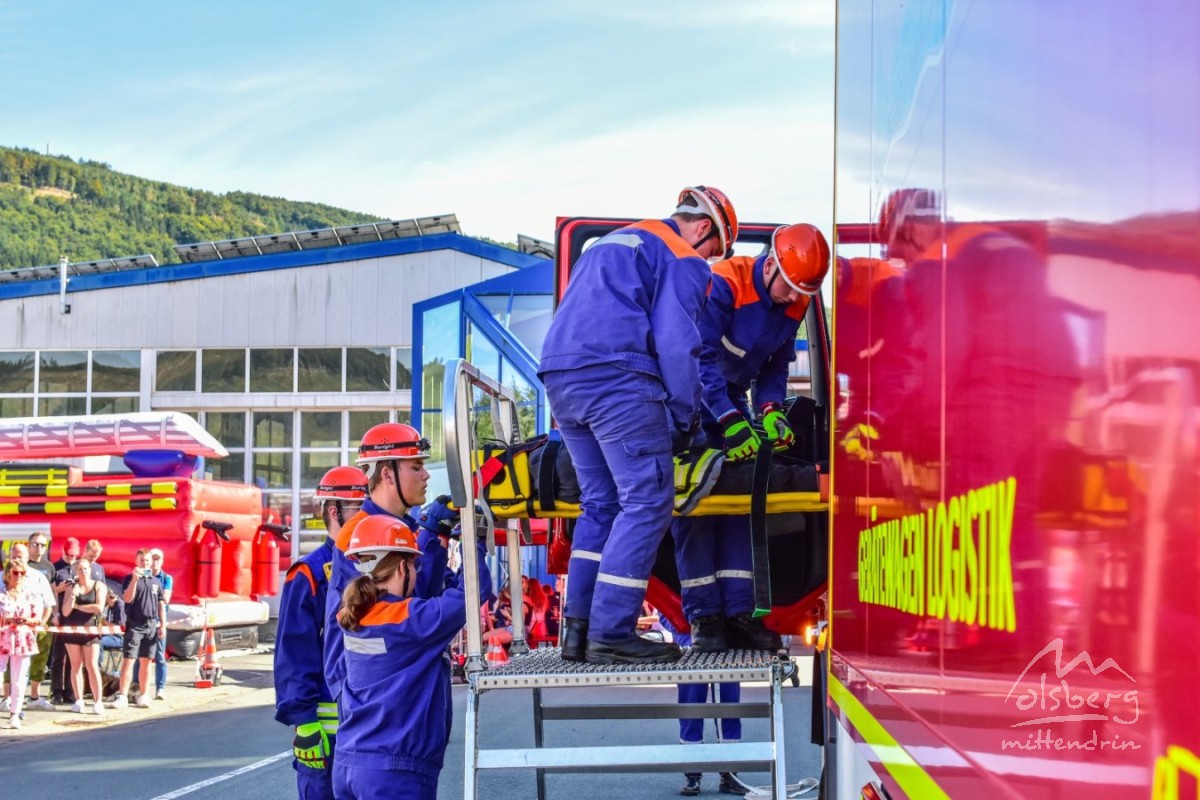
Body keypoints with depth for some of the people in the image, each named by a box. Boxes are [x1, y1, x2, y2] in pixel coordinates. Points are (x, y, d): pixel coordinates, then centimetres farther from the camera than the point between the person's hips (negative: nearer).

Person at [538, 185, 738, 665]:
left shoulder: (611, 244, 31)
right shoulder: (681, 259, 4)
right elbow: (676, 344, -7)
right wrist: (684, 418, 2)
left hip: (559, 380, 9)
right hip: (618, 379, -9)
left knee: (600, 503, 16)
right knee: (647, 503, -6)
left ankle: (578, 629, 11)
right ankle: (610, 634, -11)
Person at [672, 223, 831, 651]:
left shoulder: (793, 305, -5)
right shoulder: (725, 283, -27)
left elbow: (776, 365, 5)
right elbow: (701, 358, -30)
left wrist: (770, 410, -14)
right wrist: (731, 422, -35)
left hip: (731, 395, 7)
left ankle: (738, 612, -3)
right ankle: (703, 615, -12)